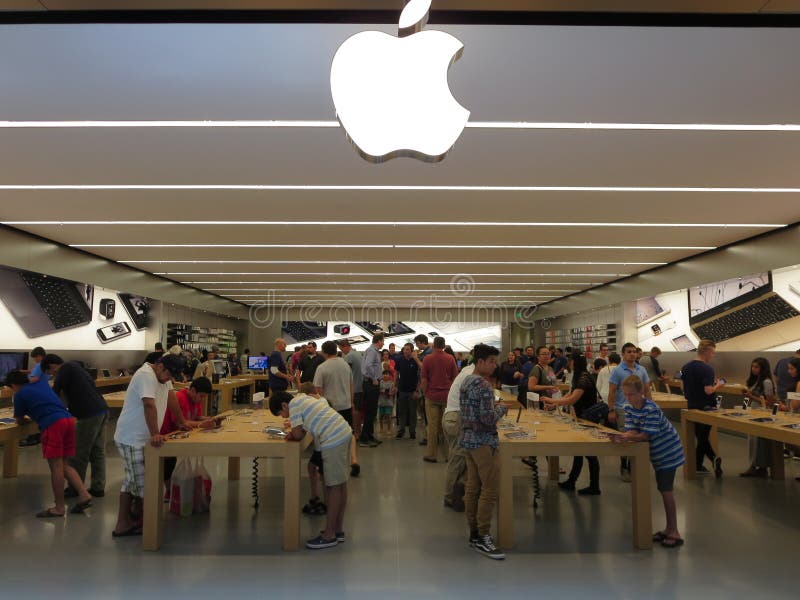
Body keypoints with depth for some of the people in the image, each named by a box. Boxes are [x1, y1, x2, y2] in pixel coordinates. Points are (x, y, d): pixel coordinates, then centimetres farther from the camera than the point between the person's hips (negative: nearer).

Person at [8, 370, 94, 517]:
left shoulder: (19, 394, 8)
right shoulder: (42, 386, 27)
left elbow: (20, 421, 18)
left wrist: (23, 418, 38)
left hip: (52, 424, -7)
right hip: (68, 419, 7)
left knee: (56, 467, -1)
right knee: (64, 465, 15)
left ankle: (59, 507, 5)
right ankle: (84, 494, 5)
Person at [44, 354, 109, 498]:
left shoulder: (65, 369, -4)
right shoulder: (75, 366, 23)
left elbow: (55, 394, -7)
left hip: (90, 415, -9)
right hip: (102, 410, 9)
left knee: (78, 454, 3)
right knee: (98, 452, 12)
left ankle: (74, 488, 13)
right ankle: (98, 488, 17)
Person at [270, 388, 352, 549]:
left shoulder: (293, 405, -6)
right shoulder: (304, 398, 21)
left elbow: (298, 435, -9)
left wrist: (293, 434, 12)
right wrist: (295, 428, 8)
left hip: (334, 441, -10)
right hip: (344, 433, 10)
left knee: (334, 486, -2)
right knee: (340, 484, 14)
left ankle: (330, 535, 6)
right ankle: (338, 530, 24)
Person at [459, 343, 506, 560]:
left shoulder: (465, 381, 11)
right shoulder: (484, 386, -19)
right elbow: (489, 419, -22)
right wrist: (502, 408, -5)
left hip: (469, 440, 10)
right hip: (484, 442, -10)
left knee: (473, 488, 13)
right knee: (490, 491, -3)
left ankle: (474, 533, 21)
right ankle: (482, 537, 2)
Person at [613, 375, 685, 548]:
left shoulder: (651, 409, -26)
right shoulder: (628, 406, -4)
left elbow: (647, 435, -28)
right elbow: (632, 430, -8)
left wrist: (628, 438, -41)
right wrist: (620, 436, -28)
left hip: (668, 450, -7)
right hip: (657, 452, 7)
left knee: (666, 490, -4)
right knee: (663, 489, 14)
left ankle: (674, 532, 6)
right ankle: (669, 529, 25)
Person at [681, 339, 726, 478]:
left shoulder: (686, 367, 3)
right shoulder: (707, 368, -19)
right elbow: (708, 390, -26)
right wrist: (718, 385, -9)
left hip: (691, 407, 5)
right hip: (706, 408, -5)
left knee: (700, 436, 13)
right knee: (703, 436, 10)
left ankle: (714, 457, 0)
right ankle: (697, 466, 8)